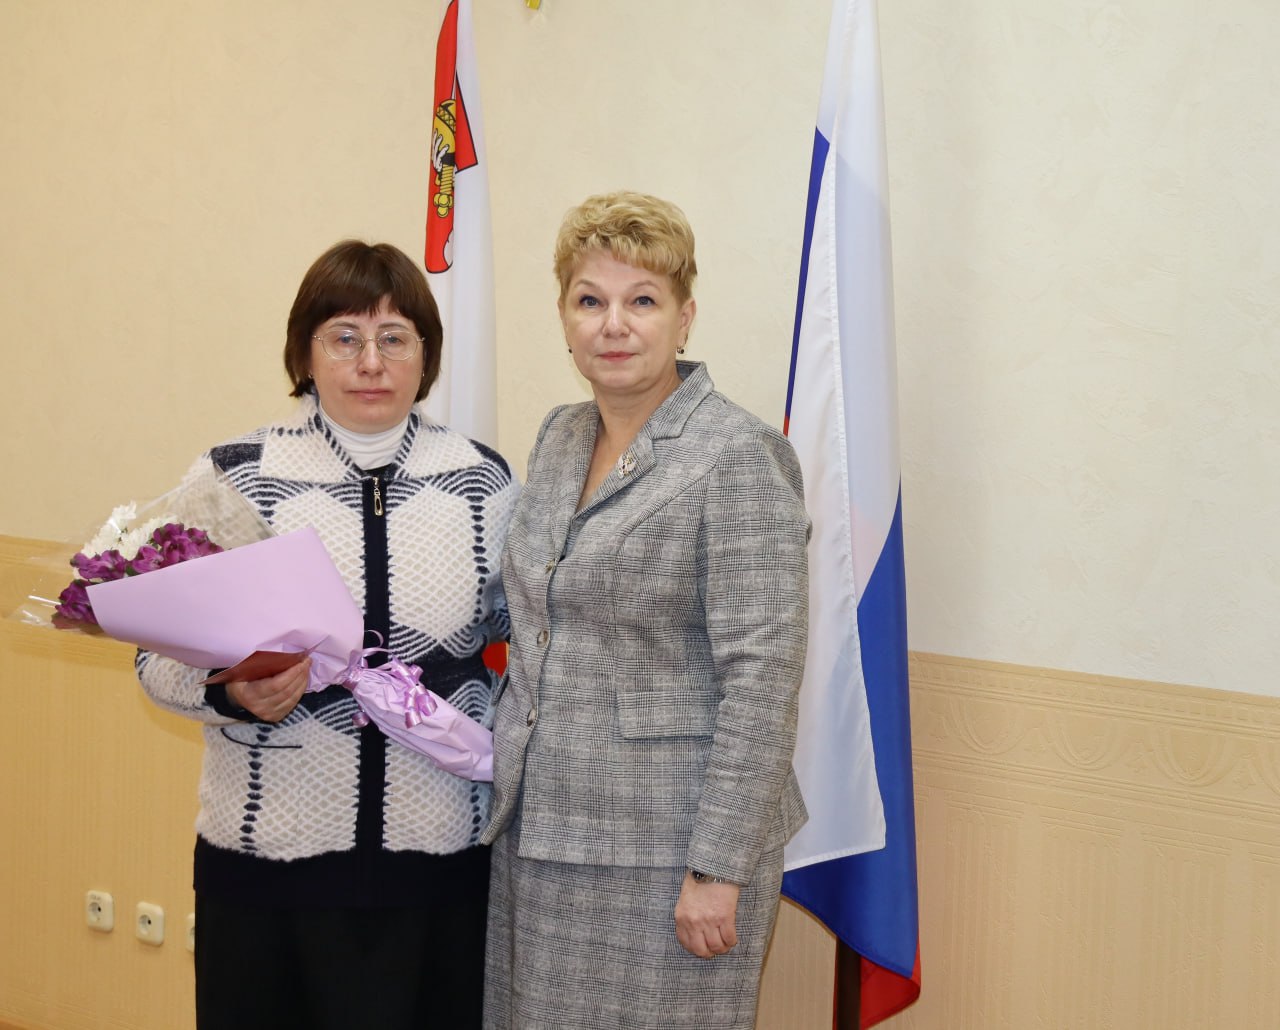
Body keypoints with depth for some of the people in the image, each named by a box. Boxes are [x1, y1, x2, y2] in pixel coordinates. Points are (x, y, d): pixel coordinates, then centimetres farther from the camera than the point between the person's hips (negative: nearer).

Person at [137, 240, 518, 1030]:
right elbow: (160, 657, 1)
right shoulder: (233, 478, -1)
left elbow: (516, 636, 16)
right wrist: (235, 692, -18)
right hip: (266, 858, -1)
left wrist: (490, 733, 0)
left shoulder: (482, 481, 4)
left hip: (440, 852, 1)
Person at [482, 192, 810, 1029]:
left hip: (663, 850, -7)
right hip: (538, 829, 7)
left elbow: (763, 676, -17)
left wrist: (717, 869, -19)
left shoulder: (736, 458, -13)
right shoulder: (560, 437, 11)